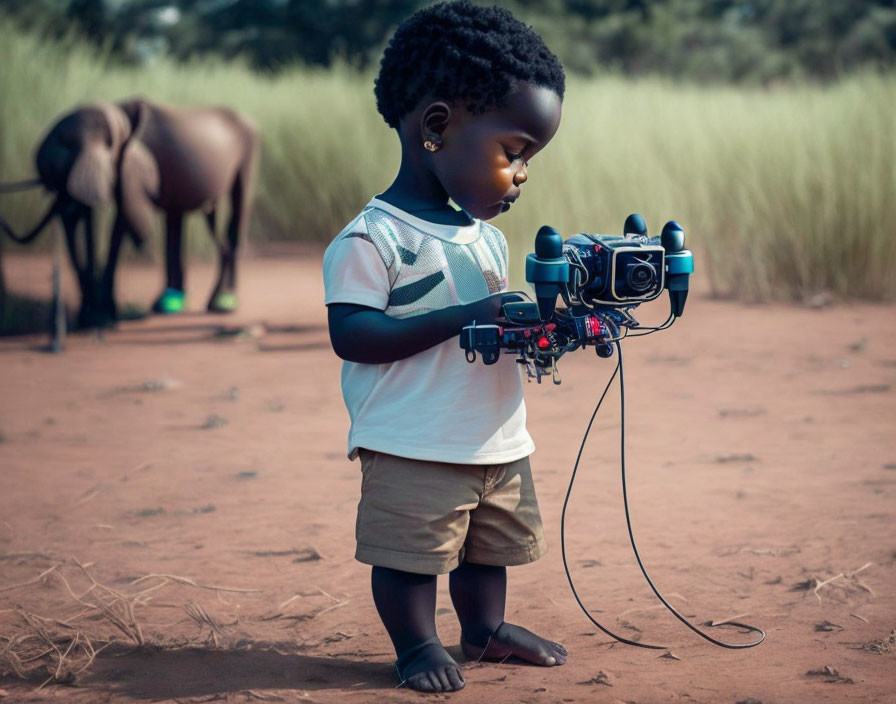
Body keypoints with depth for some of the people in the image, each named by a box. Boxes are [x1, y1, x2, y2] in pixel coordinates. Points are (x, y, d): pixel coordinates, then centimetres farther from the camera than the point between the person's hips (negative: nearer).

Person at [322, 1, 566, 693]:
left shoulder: (488, 238, 11)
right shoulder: (371, 239, -16)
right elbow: (352, 335, -23)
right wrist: (466, 318, -27)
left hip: (500, 444, 8)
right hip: (414, 451, -8)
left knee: (491, 543, 19)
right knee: (410, 553, 0)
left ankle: (486, 629, 38)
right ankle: (416, 642, 20)